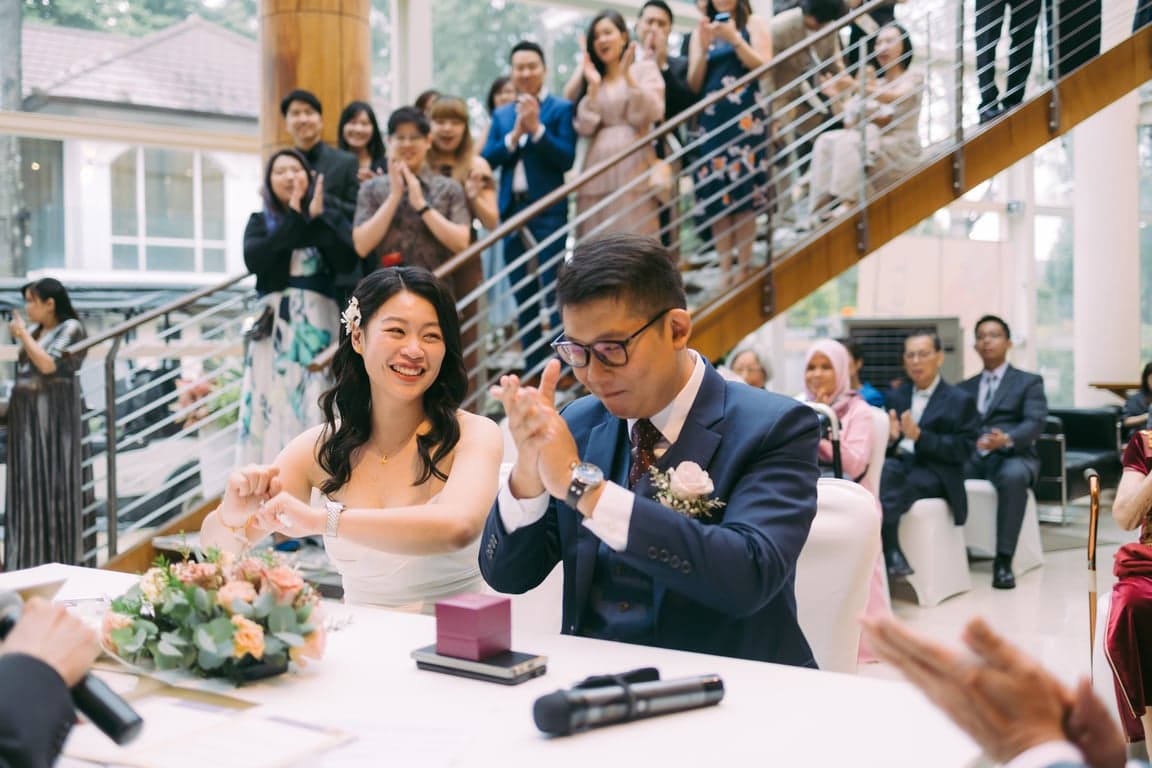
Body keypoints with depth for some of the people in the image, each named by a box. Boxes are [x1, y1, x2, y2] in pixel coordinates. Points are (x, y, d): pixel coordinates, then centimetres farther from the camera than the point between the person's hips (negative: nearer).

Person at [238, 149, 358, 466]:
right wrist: (293, 218, -7)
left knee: (314, 406, -7)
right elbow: (253, 260, -8)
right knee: (271, 404, -5)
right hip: (274, 326, 1)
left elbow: (348, 262, -6)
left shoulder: (329, 218, 10)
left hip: (317, 322, -1)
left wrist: (317, 219, -10)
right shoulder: (260, 222, 12)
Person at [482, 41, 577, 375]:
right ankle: (533, 367, 17)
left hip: (549, 211, -5)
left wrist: (537, 129, -16)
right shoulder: (501, 115, 15)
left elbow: (567, 159, -9)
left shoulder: (561, 108, 1)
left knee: (553, 293, -8)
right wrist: (515, 134, -9)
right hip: (512, 210, 5)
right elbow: (487, 159, 4)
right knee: (523, 295, 9)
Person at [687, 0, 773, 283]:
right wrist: (704, 48, -4)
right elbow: (694, 85, 10)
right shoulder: (702, 31, 15)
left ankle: (743, 268, -5)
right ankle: (725, 269, 0)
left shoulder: (754, 24, 8)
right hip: (711, 121, 3)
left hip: (745, 119, -3)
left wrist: (734, 39, -12)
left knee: (743, 195, -7)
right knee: (715, 196, -3)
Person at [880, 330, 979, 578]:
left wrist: (919, 436, -19)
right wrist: (890, 437, -10)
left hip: (934, 471, -4)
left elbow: (963, 449, -6)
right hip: (899, 462, 4)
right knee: (885, 470, -35)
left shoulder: (960, 400, 5)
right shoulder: (895, 396, 19)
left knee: (894, 493, -36)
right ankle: (891, 552, -42)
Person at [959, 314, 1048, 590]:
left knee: (1013, 476, -39)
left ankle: (1003, 560, -33)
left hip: (1012, 456, -3)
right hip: (971, 457, 3)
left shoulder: (1029, 382, 11)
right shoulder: (964, 387, 24)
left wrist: (1007, 439, -27)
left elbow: (1034, 423, -6)